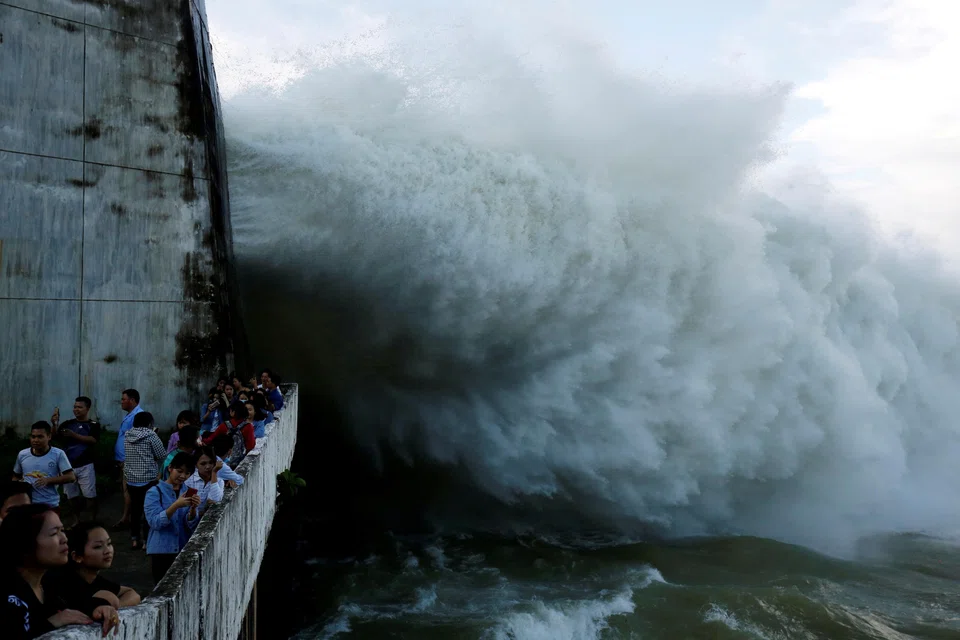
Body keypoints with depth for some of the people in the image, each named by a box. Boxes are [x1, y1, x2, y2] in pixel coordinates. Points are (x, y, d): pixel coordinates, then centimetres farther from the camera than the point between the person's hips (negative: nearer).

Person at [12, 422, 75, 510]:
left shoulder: (58, 454, -6)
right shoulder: (22, 454, 5)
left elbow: (71, 477, -10)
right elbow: (16, 477, 19)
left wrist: (48, 480, -21)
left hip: (50, 505, -3)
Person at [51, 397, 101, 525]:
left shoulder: (93, 424, -2)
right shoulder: (67, 424, 7)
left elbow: (93, 440, -17)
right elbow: (56, 438, -4)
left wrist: (74, 435, -23)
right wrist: (55, 424, -20)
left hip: (85, 465, -4)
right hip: (68, 465, 4)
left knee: (90, 495, -3)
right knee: (72, 495, 12)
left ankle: (92, 521, 5)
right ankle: (76, 520, 24)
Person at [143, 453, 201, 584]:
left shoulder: (188, 492, 7)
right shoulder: (155, 492, -5)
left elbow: (191, 525, -1)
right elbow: (155, 522, -17)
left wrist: (193, 508, -20)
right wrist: (176, 505, -29)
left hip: (184, 550, 4)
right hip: (162, 551, -3)